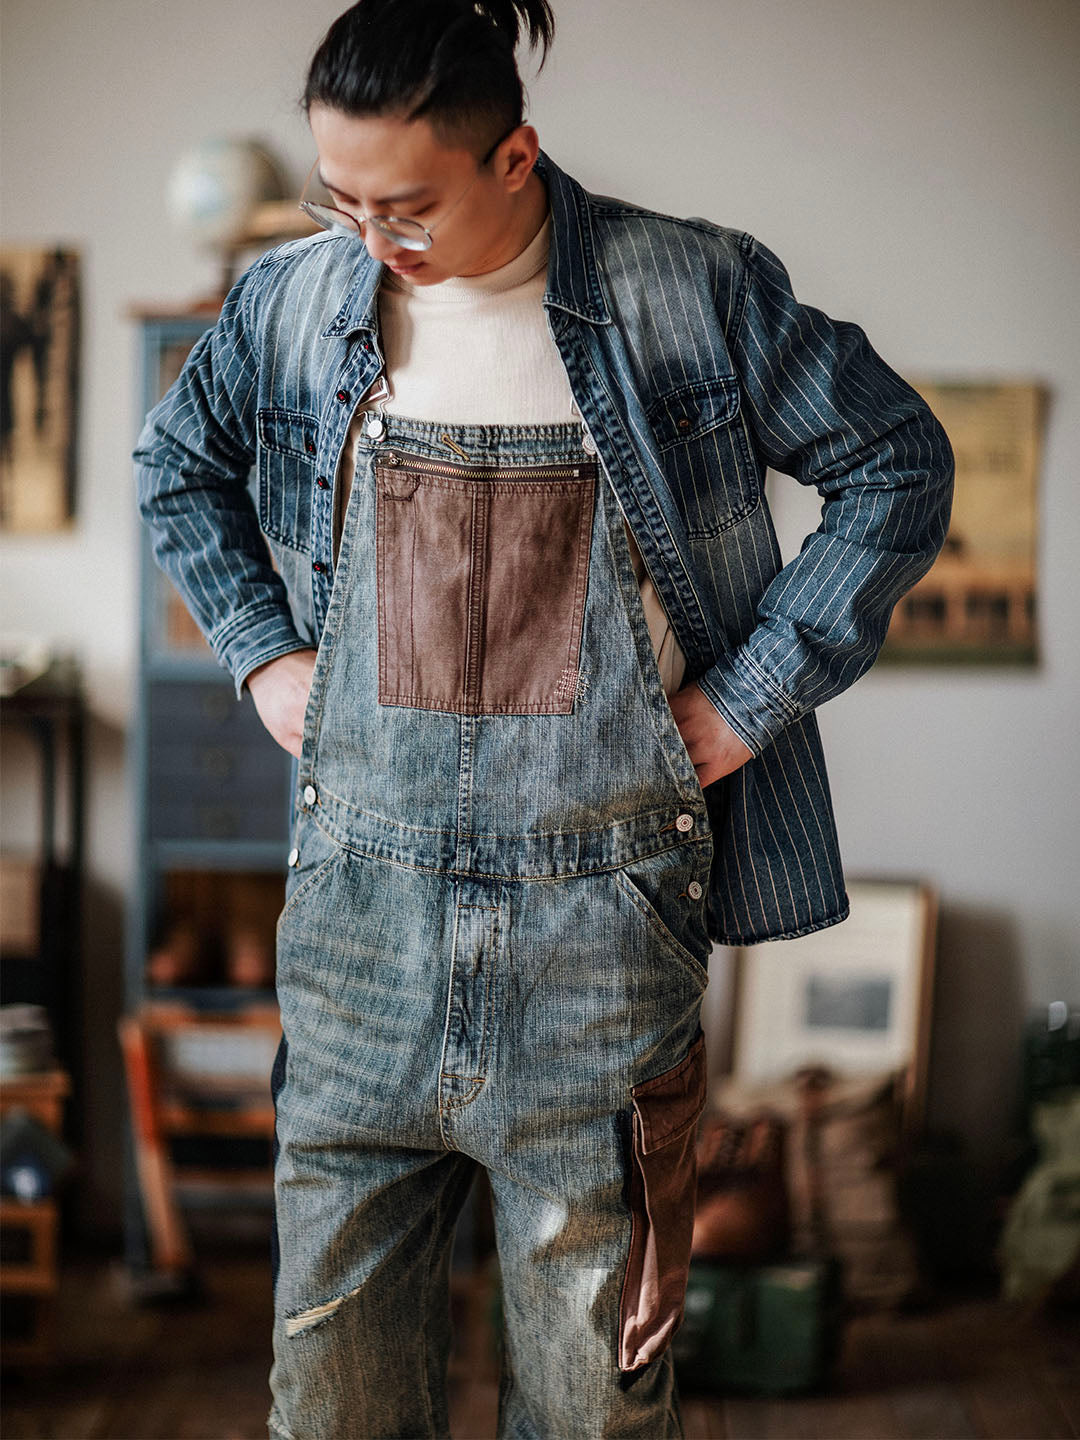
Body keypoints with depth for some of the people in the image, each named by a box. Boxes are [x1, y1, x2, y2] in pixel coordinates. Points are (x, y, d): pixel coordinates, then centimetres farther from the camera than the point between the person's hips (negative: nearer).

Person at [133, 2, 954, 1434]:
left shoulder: (690, 292, -6)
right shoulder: (295, 298, 3)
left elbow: (899, 467, 2)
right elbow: (177, 467, 22)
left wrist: (744, 697, -3)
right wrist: (264, 652, 9)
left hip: (605, 905, -2)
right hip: (361, 888, 3)